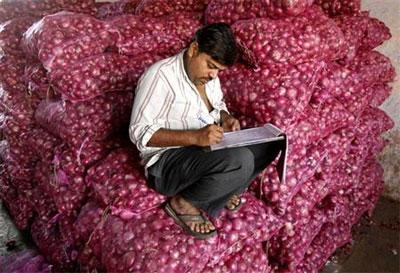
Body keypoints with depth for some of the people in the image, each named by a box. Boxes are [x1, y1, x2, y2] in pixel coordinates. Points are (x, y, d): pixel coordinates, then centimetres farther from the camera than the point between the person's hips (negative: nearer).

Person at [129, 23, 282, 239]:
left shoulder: (208, 75, 6)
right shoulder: (160, 75, -18)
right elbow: (141, 132, -22)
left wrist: (225, 119, -2)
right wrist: (195, 137, -31)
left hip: (207, 149, 8)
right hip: (168, 161, -8)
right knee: (240, 161, -31)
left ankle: (220, 190, 2)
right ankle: (183, 203, -9)